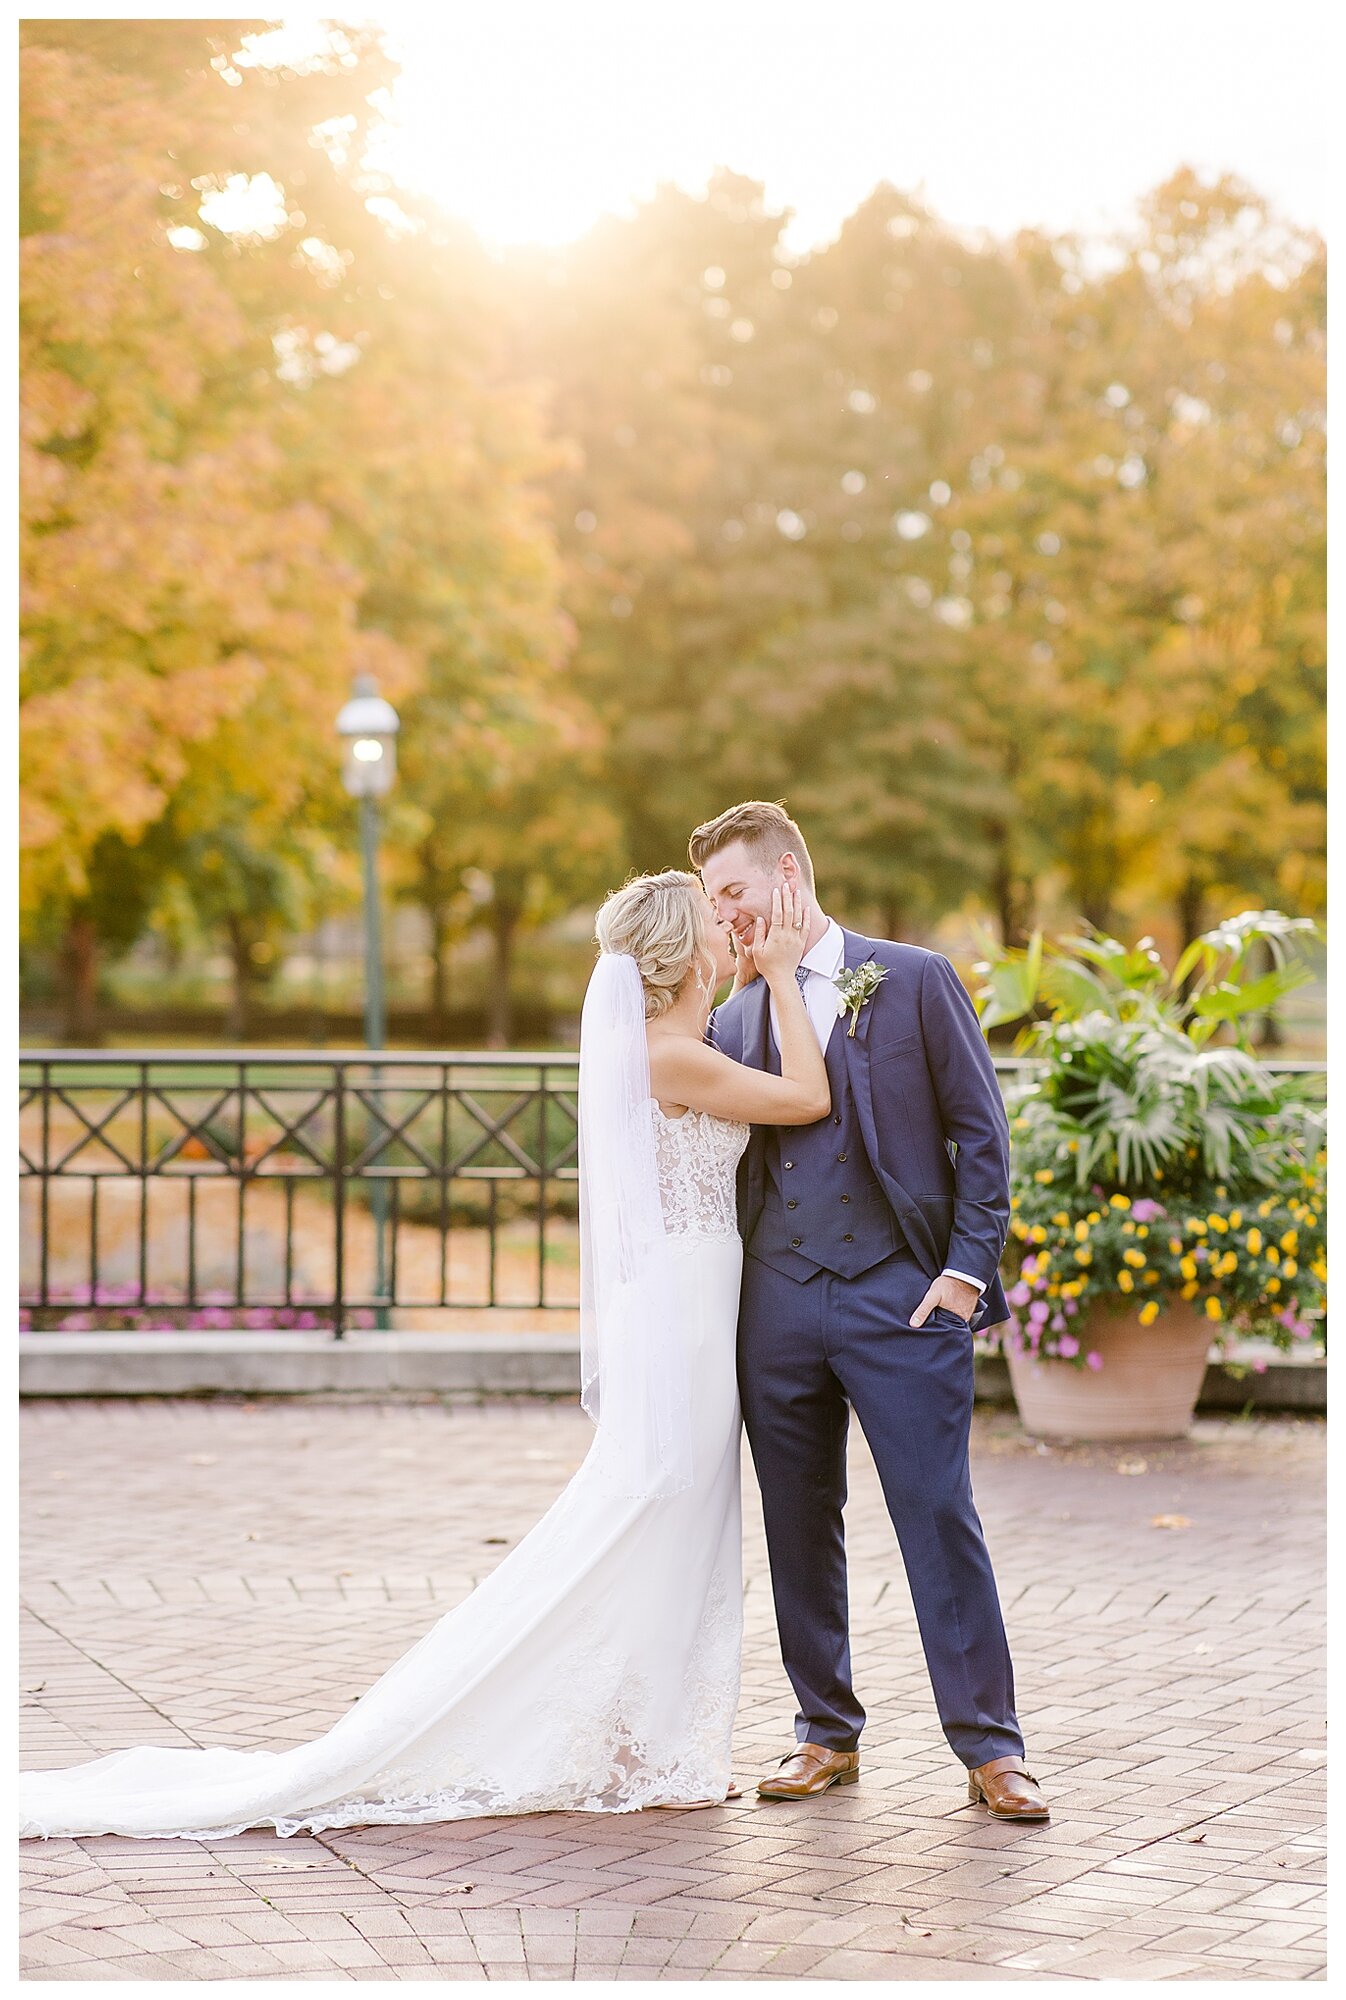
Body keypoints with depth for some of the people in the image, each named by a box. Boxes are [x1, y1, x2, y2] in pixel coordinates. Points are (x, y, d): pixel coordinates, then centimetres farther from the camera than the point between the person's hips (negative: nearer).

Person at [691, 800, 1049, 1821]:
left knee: (940, 1518, -6)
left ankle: (991, 1748, 0)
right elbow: (717, 1159, 16)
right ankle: (828, 1735, 20)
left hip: (900, 1295, -4)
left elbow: (982, 1132, 0)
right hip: (778, 1304, 5)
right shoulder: (735, 1018, 13)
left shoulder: (915, 980, 1)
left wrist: (968, 1268, -8)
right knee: (799, 1527, 8)